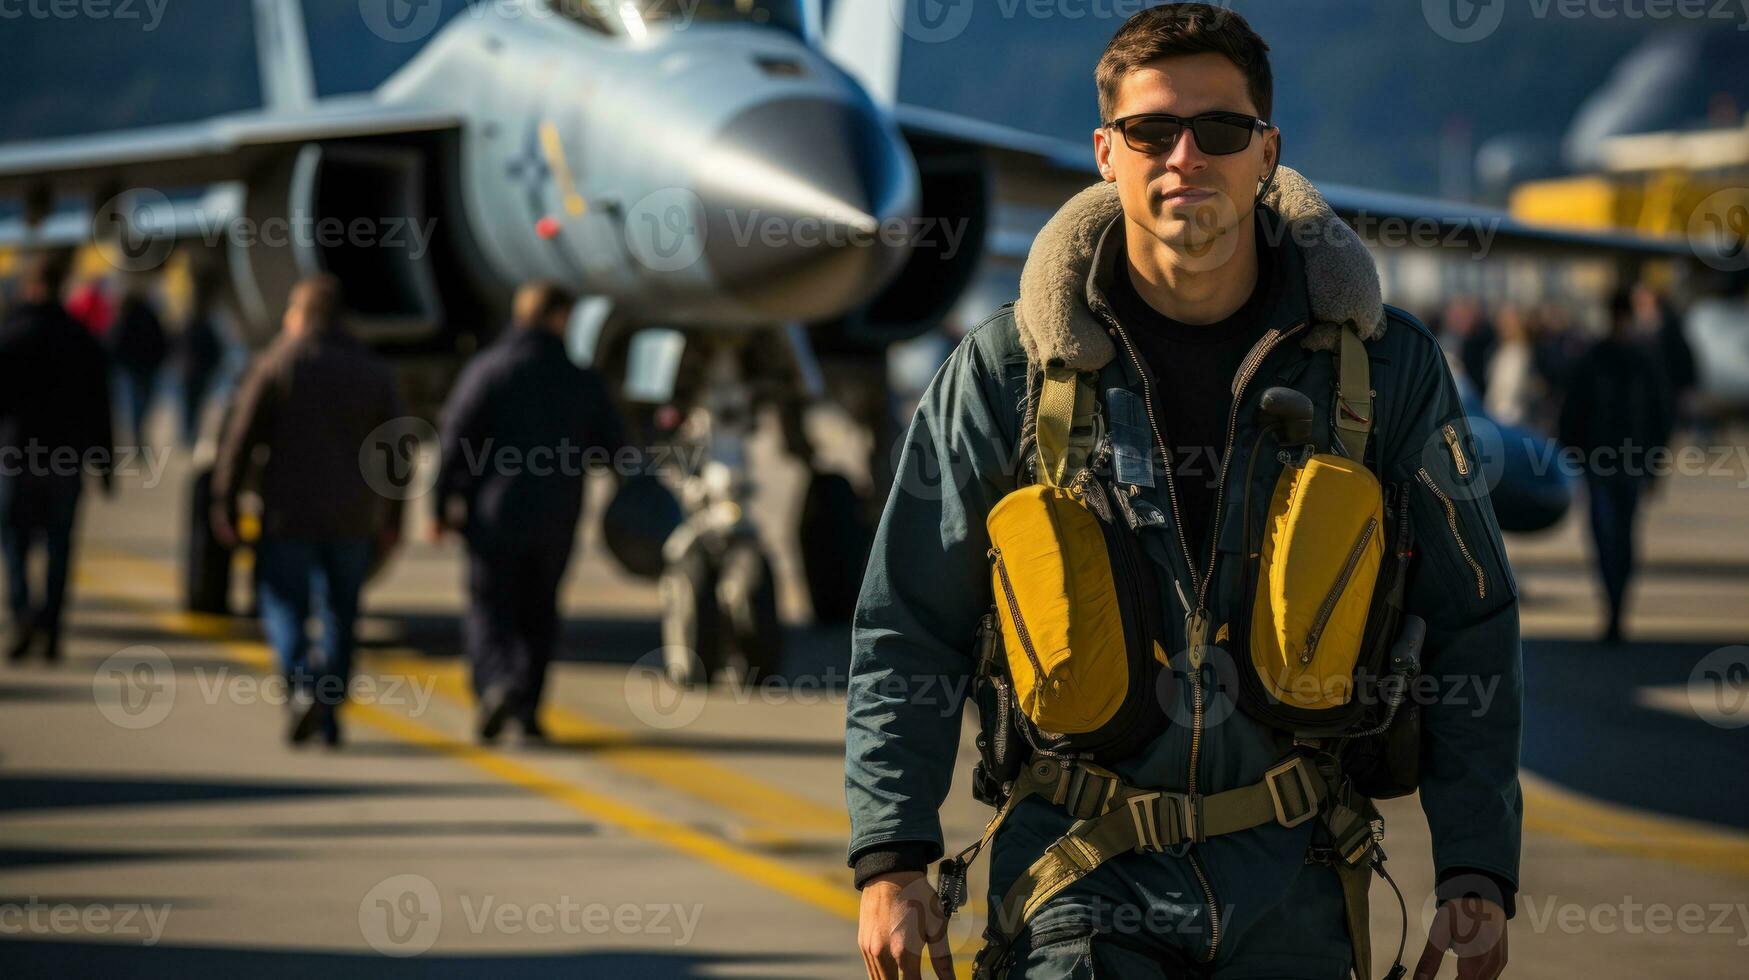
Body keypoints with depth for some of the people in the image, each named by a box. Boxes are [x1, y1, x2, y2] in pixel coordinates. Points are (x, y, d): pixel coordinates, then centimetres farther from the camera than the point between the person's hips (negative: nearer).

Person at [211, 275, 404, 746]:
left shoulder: (275, 365, -3)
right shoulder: (374, 371, 8)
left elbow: (240, 440, -6)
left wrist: (223, 506, -1)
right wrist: (391, 519, 17)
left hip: (289, 514, -3)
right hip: (353, 517, 3)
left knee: (283, 606, 2)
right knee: (340, 613, 11)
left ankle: (302, 685, -22)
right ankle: (331, 712, 10)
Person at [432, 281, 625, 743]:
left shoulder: (486, 370, -5)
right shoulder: (583, 381, 2)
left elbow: (456, 441, -9)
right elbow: (613, 449, 6)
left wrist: (444, 505, -2)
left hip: (495, 514, -2)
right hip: (556, 519, 2)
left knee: (489, 607, 3)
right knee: (538, 612, 14)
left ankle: (497, 683, -22)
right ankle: (528, 705, 9)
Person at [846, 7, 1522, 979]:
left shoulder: (1385, 365, 1)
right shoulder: (1008, 369, -1)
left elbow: (1471, 631, 7)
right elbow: (906, 631, 5)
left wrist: (1477, 873, 1)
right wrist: (892, 860, -2)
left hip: (1289, 893, 1)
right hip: (1080, 880, -1)